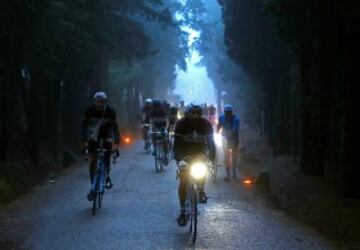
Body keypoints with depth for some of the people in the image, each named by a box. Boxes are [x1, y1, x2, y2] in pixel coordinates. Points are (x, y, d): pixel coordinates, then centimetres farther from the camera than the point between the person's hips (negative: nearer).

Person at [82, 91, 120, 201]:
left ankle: (107, 175, -18)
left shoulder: (110, 111, -23)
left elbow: (115, 127, -25)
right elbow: (84, 126, -24)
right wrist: (85, 142, -36)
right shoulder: (90, 111, -23)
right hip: (93, 135, 0)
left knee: (109, 142, -32)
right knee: (92, 161, -7)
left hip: (106, 132, 0)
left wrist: (116, 145, -34)